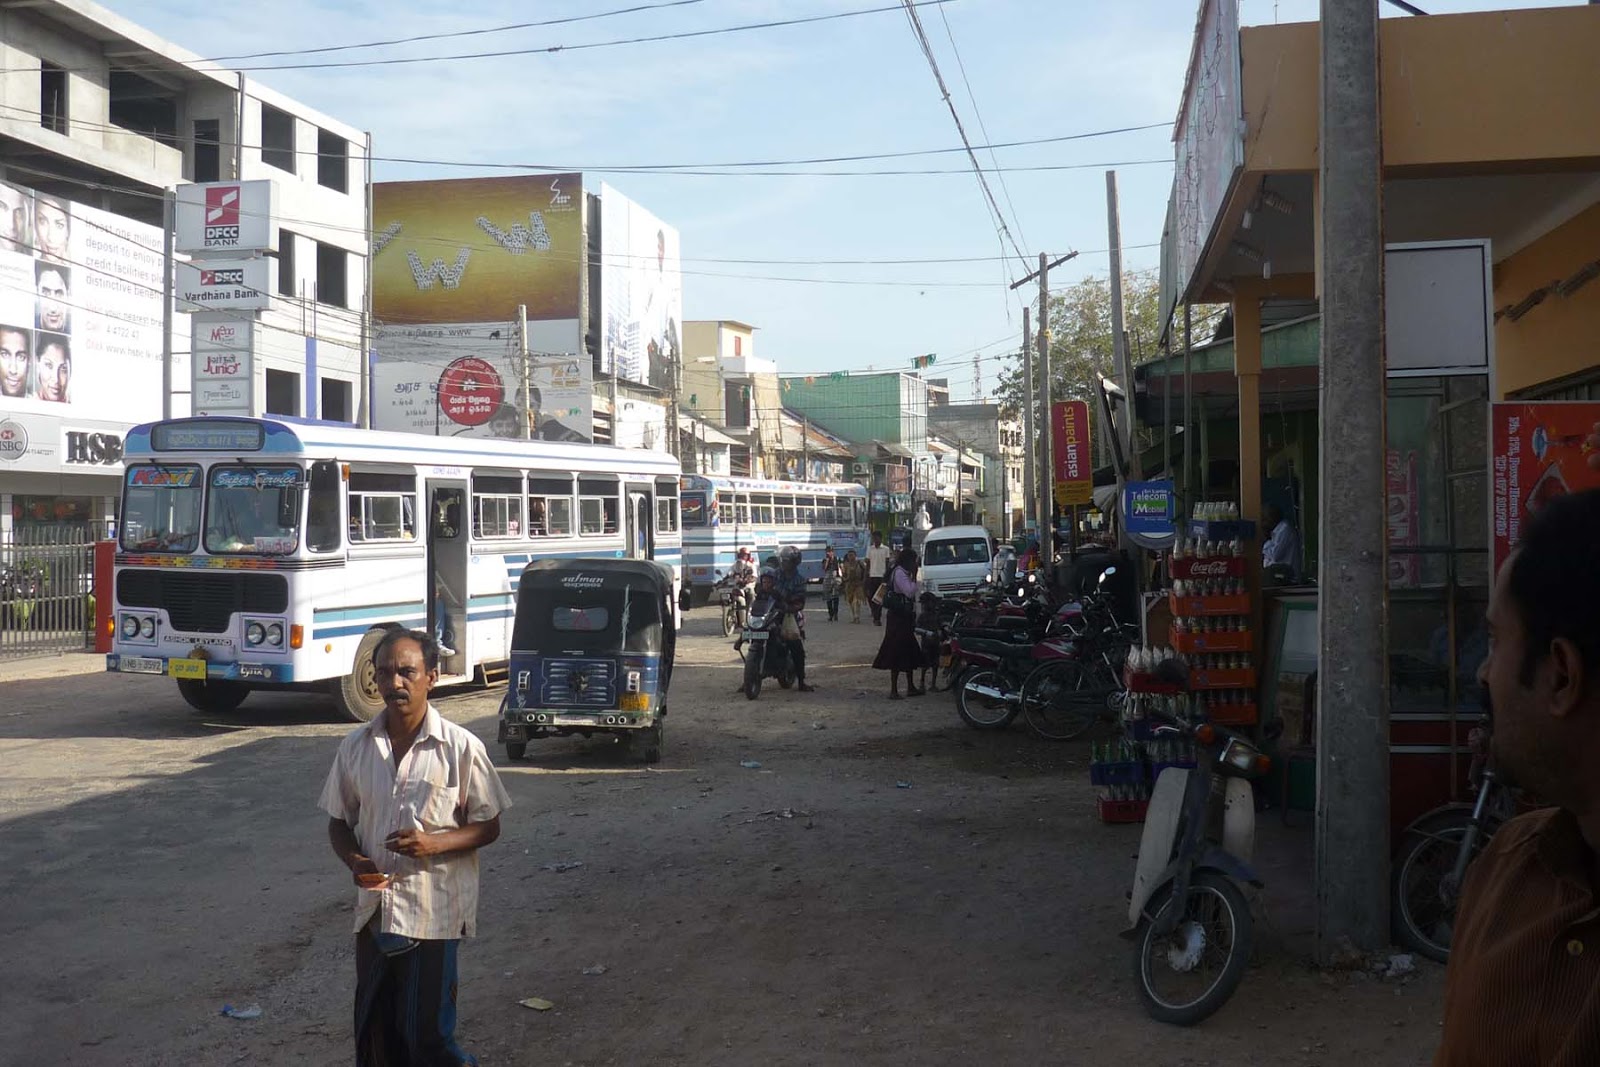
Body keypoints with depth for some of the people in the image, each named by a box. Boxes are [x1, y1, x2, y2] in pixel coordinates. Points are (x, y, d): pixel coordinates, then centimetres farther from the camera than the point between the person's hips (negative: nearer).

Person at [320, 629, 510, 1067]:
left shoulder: (462, 747, -9)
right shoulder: (356, 746, 2)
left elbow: (487, 827, -2)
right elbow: (338, 822, 11)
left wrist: (435, 843, -20)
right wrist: (355, 861, -9)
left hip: (433, 912, -4)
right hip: (375, 910, 4)